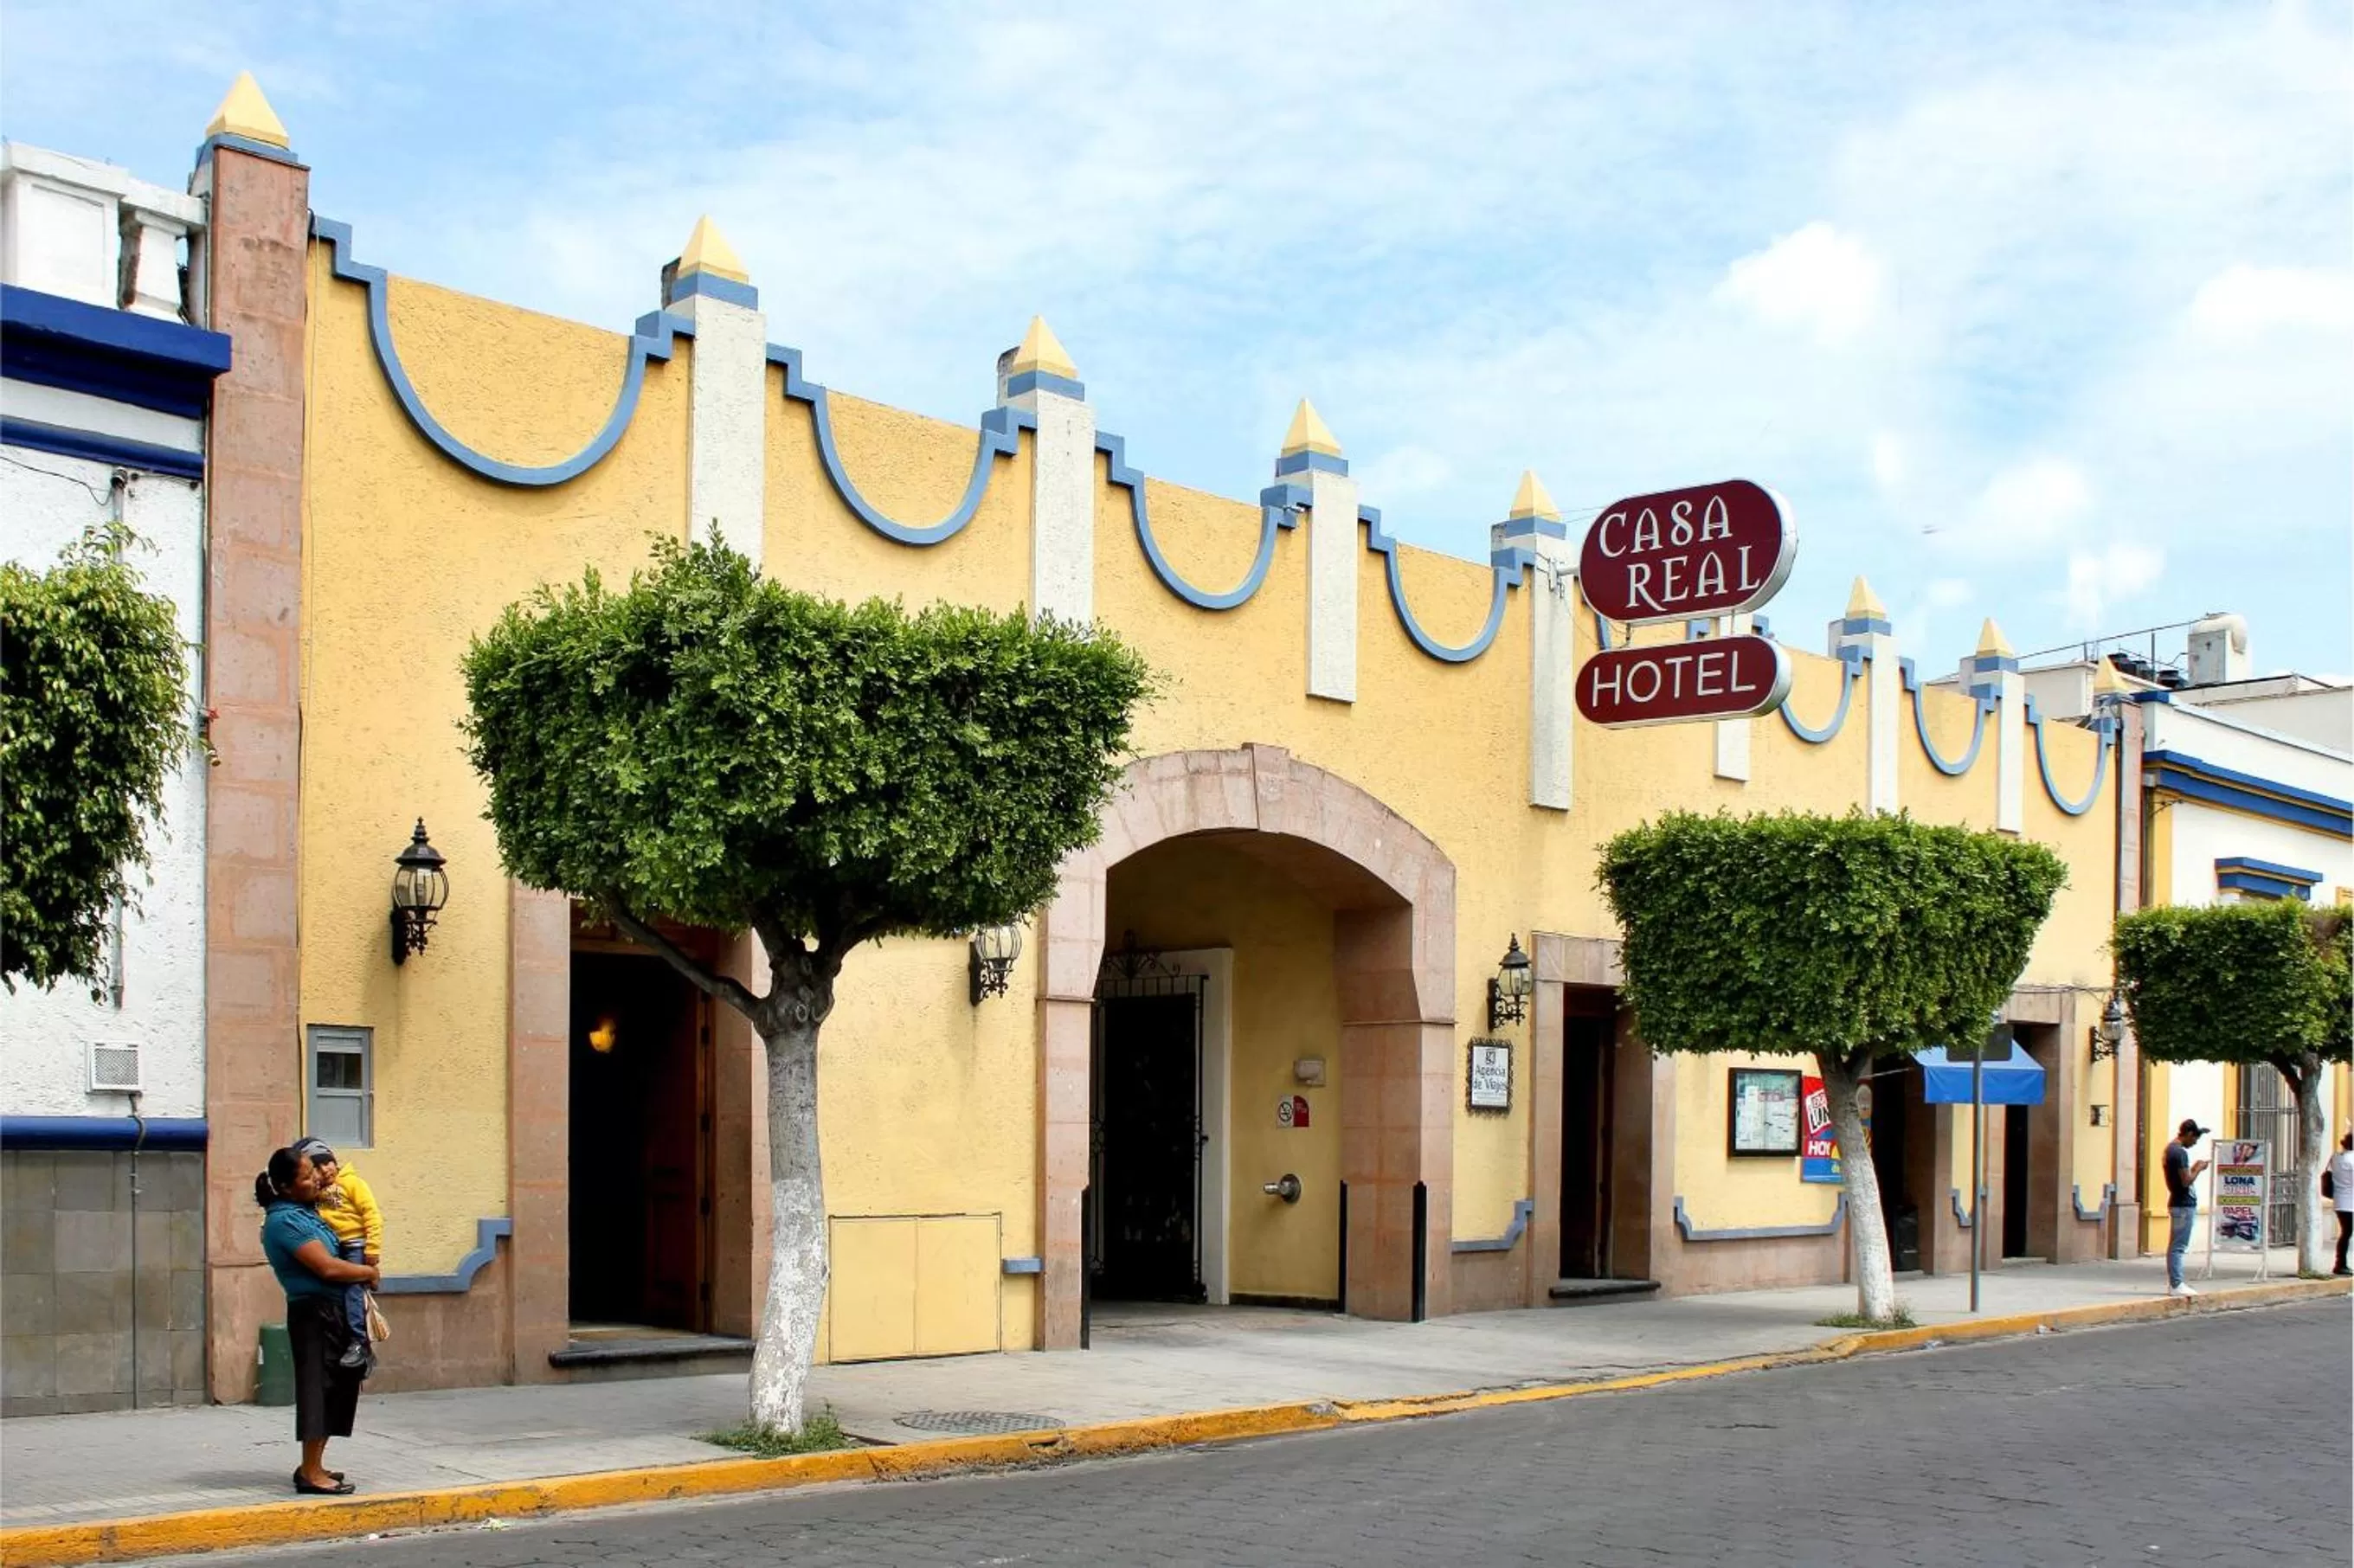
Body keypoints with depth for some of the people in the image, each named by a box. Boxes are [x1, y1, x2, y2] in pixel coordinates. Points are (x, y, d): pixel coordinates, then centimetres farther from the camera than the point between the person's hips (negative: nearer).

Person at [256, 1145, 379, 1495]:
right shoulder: (285, 1220, -16)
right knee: (318, 1385, -8)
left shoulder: (304, 1211, 12)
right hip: (314, 1312, -10)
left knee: (340, 1385, 14)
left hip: (335, 1310, 10)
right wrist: (369, 1272, -7)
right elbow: (327, 1267, -21)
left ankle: (313, 1466, 22)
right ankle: (311, 1474, -4)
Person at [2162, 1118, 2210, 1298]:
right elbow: (2186, 1181, -21)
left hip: (2176, 1203, 10)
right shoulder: (2180, 1153, -18)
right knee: (2178, 1246, -7)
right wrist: (2198, 1169, -7)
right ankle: (2176, 1285, -6)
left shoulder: (2170, 1149, 13)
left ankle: (2172, 1283, 17)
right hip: (2184, 1205, -10)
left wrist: (2194, 1168, 13)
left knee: (2174, 1246, 13)